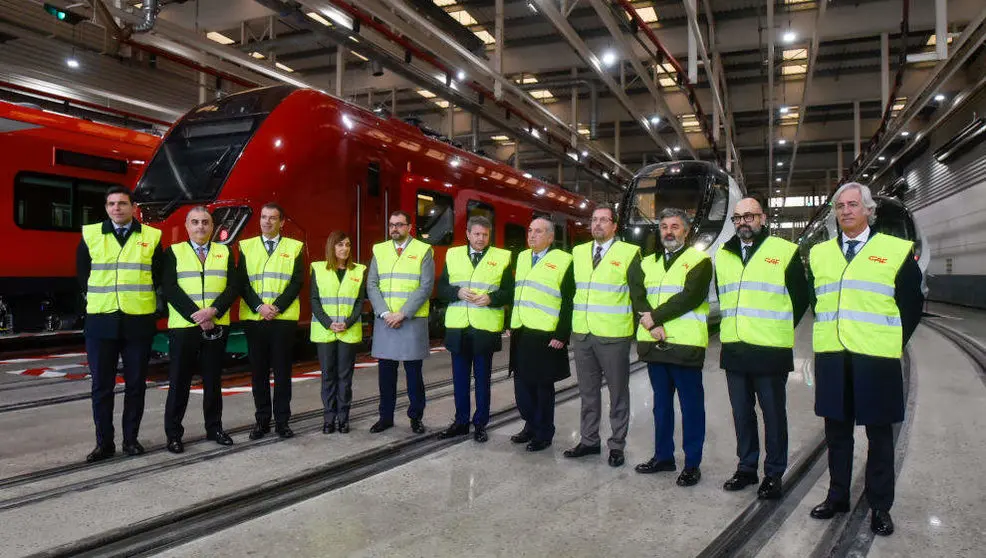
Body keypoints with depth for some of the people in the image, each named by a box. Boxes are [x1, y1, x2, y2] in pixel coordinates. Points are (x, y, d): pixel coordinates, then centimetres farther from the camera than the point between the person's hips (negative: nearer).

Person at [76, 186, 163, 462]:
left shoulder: (151, 237, 3)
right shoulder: (90, 235, 5)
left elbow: (159, 276, 9)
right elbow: (82, 274, 15)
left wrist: (148, 304, 5)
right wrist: (95, 300, 10)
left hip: (139, 322, -1)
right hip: (101, 321, 1)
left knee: (136, 384, 7)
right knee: (101, 385, 4)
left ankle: (131, 439, 18)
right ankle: (104, 442, 14)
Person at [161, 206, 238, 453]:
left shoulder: (224, 252, 11)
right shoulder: (173, 252, 5)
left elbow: (232, 287, 2)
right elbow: (169, 288, -6)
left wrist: (213, 311, -15)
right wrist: (197, 316, -15)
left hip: (217, 326, 2)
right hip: (183, 326, -2)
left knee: (213, 381, 9)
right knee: (179, 382, 2)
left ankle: (214, 428, 20)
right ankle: (173, 434, 11)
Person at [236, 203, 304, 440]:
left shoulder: (295, 247, 6)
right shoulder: (246, 247, 11)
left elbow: (297, 282, -2)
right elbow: (242, 282, 3)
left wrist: (277, 307, -12)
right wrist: (259, 307, -11)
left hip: (284, 318, -1)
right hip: (253, 318, 2)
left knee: (282, 371, 2)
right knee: (259, 371, 6)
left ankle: (282, 420, 10)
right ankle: (262, 420, 14)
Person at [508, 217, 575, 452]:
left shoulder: (563, 261, -8)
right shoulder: (521, 258, 14)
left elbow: (569, 302, -11)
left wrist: (561, 336, -15)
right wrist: (511, 325, 13)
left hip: (545, 337, -6)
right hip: (520, 334, 6)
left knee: (543, 386, 5)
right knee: (522, 384, 12)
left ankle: (544, 434, 19)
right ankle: (531, 426, 30)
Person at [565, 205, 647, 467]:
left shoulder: (629, 253, -4)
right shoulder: (578, 252, 11)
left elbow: (639, 294, -4)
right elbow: (570, 291, 13)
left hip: (613, 336, -5)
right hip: (582, 334, 5)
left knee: (618, 392, 6)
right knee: (587, 391, 14)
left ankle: (617, 445, 17)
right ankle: (589, 440, 27)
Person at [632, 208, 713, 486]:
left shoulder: (699, 260, 0)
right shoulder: (648, 263, 17)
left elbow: (691, 296, -14)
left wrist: (655, 316, -14)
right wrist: (652, 325, -12)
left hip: (685, 345, -5)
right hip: (654, 344, 6)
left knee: (691, 405, 2)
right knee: (661, 403, 15)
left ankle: (692, 464, 11)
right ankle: (663, 455, 27)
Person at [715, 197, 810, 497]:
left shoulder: (784, 252, -2)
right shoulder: (723, 255, 12)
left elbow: (802, 296, 3)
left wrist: (782, 329, 4)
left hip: (770, 350, -5)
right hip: (733, 349, 5)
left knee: (774, 415, 4)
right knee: (741, 413, 13)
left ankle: (774, 474, 16)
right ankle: (746, 467, 26)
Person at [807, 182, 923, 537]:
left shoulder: (897, 251, 0)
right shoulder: (819, 254, 10)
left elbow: (912, 303, 3)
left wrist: (893, 343, 1)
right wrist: (827, 335, 11)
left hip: (876, 359, -3)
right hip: (831, 358, 3)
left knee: (879, 434, 7)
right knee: (837, 431, 13)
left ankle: (880, 506, 19)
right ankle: (837, 497, 26)